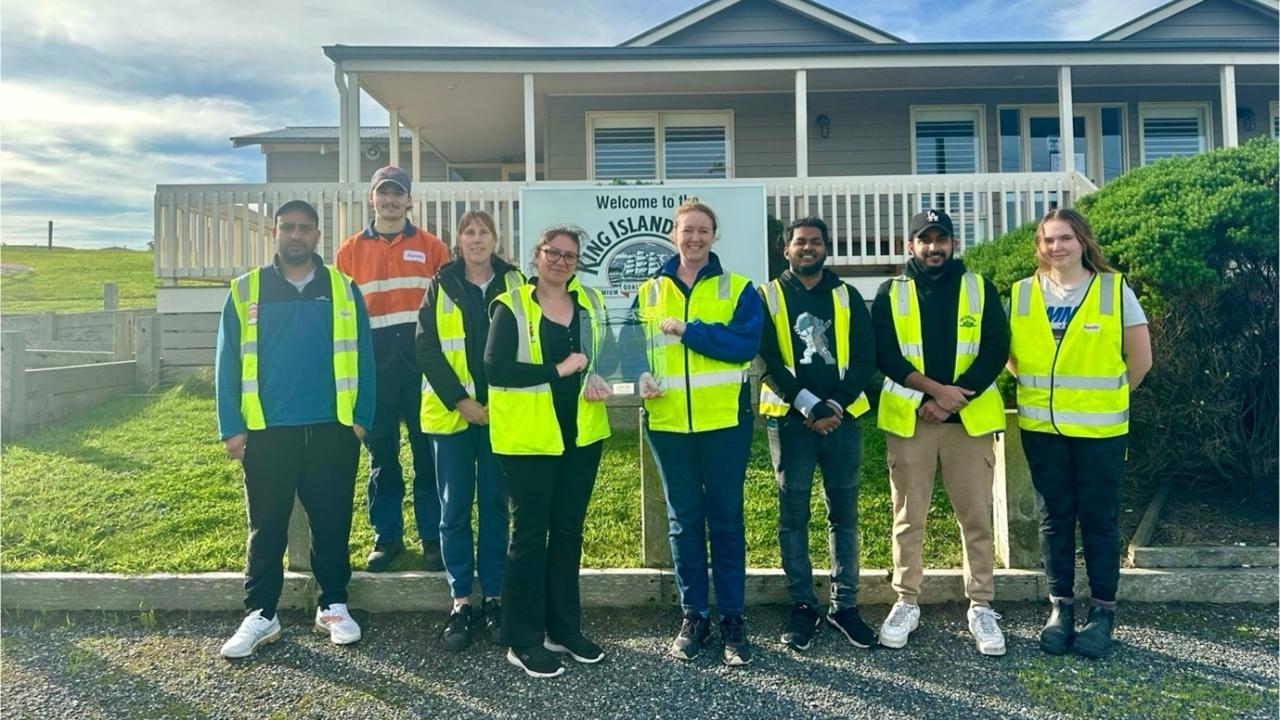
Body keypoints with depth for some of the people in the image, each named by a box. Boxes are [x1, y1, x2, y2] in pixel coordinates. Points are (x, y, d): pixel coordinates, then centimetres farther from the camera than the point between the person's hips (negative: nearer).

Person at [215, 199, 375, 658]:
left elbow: (361, 358, 4)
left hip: (333, 430, 0)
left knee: (332, 522, 9)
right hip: (267, 431, 0)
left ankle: (333, 606, 24)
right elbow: (228, 363, 3)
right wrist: (231, 428, -2)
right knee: (266, 527, 9)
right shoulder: (246, 291, 5)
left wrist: (361, 417, -3)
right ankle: (260, 615, 21)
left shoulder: (344, 289, 5)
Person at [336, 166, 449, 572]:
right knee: (380, 453, 9)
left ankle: (433, 537, 14)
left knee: (429, 451, 2)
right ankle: (387, 536, 21)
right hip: (374, 363, 1)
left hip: (422, 361, -1)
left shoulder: (431, 247, 7)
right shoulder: (351, 251, 11)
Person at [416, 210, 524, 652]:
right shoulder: (441, 286, 4)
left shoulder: (513, 283, 5)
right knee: (454, 508, 3)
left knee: (495, 504, 7)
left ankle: (493, 598, 17)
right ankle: (461, 601, 13)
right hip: (451, 413, 0)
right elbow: (427, 349, -1)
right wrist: (460, 401, -10)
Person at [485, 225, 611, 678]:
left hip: (581, 434, 5)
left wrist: (597, 378, -3)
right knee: (530, 534, 1)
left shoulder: (591, 302, 11)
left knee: (568, 531, 14)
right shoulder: (512, 306, -5)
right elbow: (494, 367, -16)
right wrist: (557, 370, -17)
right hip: (529, 436, -5)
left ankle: (565, 628, 27)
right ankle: (524, 641, 12)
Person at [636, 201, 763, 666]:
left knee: (726, 518, 5)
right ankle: (693, 615, 23)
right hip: (668, 421, 2)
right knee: (683, 520, 10)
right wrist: (642, 378, -9)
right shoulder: (648, 290, 10)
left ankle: (732, 618, 17)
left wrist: (688, 330, -15)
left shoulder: (737, 288, 2)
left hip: (724, 419, -2)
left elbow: (746, 343, -12)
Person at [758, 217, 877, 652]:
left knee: (844, 513, 6)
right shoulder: (768, 297, 5)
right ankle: (802, 605, 15)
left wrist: (835, 405, -10)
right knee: (793, 514, 3)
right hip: (790, 418, -1)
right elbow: (766, 361, -5)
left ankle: (845, 605, 17)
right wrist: (808, 405, -14)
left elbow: (865, 358, 3)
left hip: (842, 417, 2)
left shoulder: (847, 297, 11)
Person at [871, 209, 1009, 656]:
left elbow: (995, 351, -3)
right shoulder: (891, 293, 5)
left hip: (970, 418, 0)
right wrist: (936, 389, -17)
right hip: (909, 418, 0)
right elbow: (885, 355, -5)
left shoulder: (980, 289, 6)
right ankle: (906, 603, 20)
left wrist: (953, 399, -13)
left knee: (976, 516, 5)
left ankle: (981, 607, 19)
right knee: (908, 517, 7)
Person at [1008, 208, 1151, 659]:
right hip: (1040, 427, 2)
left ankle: (1103, 611, 17)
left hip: (1100, 428, -2)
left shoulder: (1115, 289, -4)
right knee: (1054, 517, 9)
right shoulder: (1021, 294, 2)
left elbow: (1140, 359, 1)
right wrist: (1041, 389, 7)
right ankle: (1060, 606, 20)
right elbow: (1012, 355, 12)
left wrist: (1106, 397, 8)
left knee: (1099, 518, 5)